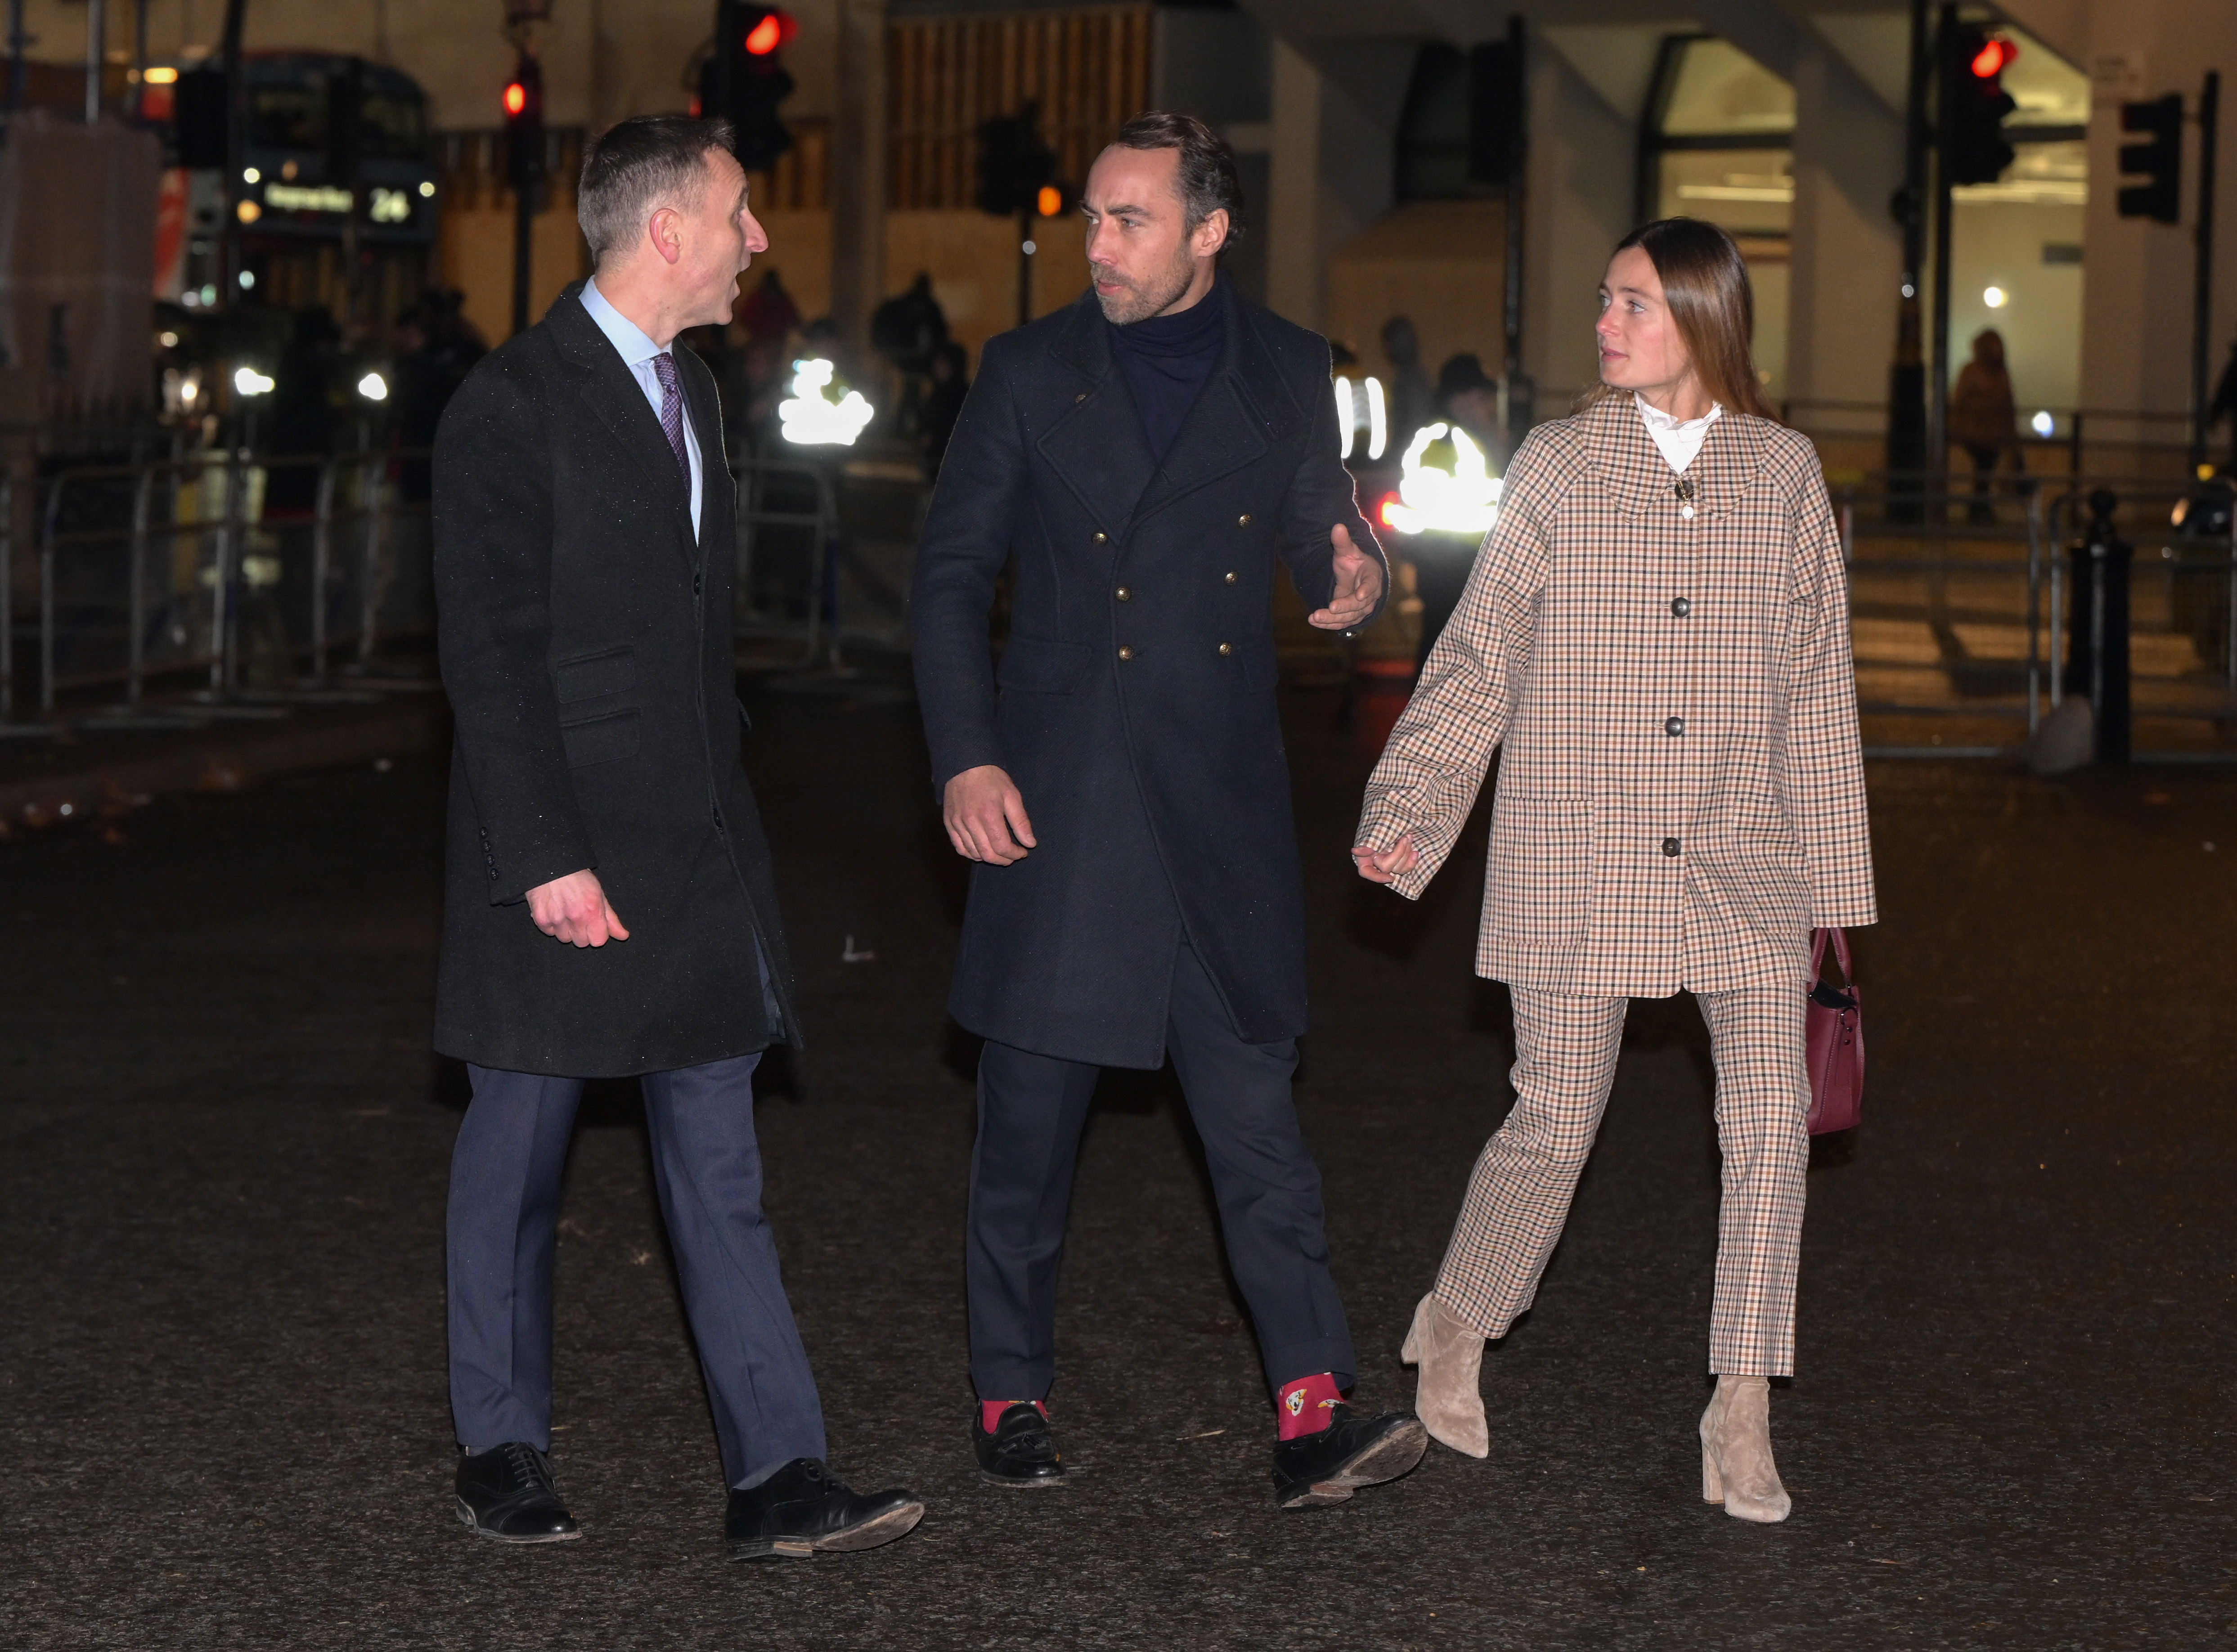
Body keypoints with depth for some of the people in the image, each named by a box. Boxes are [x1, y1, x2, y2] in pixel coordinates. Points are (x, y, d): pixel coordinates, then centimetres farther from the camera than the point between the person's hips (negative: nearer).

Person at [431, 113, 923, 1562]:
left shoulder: (691, 392, 15)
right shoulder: (515, 405, -11)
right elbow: (491, 653, -15)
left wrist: (727, 811, 15)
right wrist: (545, 858, -19)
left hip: (696, 847, 7)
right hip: (564, 855, -7)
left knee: (720, 1169, 4)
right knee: (518, 1157, 7)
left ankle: (779, 1478, 2)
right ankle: (504, 1450, 21)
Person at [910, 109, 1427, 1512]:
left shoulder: (1288, 373, 7)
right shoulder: (1031, 373, 4)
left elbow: (1318, 527, 16)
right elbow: (952, 572, 5)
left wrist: (1354, 576, -10)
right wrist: (966, 757, -5)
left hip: (1222, 811, 0)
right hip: (1052, 802, 0)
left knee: (1256, 1109, -3)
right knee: (1032, 1122, 6)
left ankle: (1316, 1416, -5)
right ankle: (1014, 1397, 18)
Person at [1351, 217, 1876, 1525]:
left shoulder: (1783, 473, 4)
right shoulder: (1559, 467, 2)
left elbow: (1817, 689, 8)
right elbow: (1480, 660, 4)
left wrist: (1830, 877, 8)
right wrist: (1406, 814, -5)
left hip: (1742, 865, 1)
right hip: (1580, 861, -1)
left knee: (1773, 1116, -8)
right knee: (1556, 1126, 2)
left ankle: (1742, 1418, 3)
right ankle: (1457, 1330, 28)